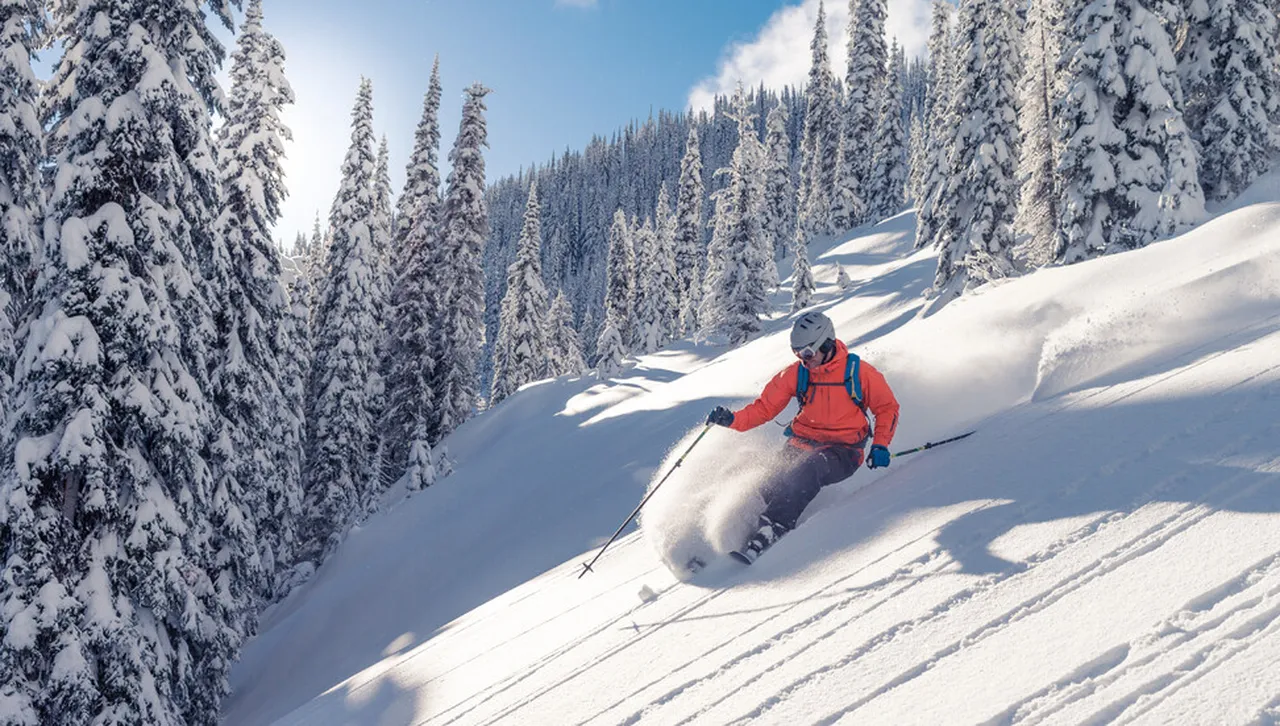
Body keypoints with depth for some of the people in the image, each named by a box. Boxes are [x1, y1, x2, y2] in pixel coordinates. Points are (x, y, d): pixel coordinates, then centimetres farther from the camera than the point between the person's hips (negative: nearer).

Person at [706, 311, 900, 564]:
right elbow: (765, 407, 5)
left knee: (807, 470, -35)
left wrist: (880, 445, -9)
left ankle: (768, 533, -42)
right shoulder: (796, 374, 1)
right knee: (774, 485, -22)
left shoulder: (859, 372, -7)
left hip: (842, 453, -4)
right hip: (802, 444, 4)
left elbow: (887, 408, 5)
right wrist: (733, 419, -13)